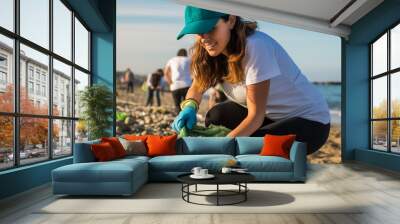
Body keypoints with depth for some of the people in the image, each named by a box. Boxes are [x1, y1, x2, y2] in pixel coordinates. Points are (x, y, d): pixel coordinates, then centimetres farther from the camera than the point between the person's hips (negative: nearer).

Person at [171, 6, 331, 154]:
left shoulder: (255, 46, -29)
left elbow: (256, 116, -28)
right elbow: (197, 88, 2)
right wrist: (189, 107, -20)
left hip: (310, 119, -6)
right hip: (271, 114, 7)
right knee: (215, 117, -11)